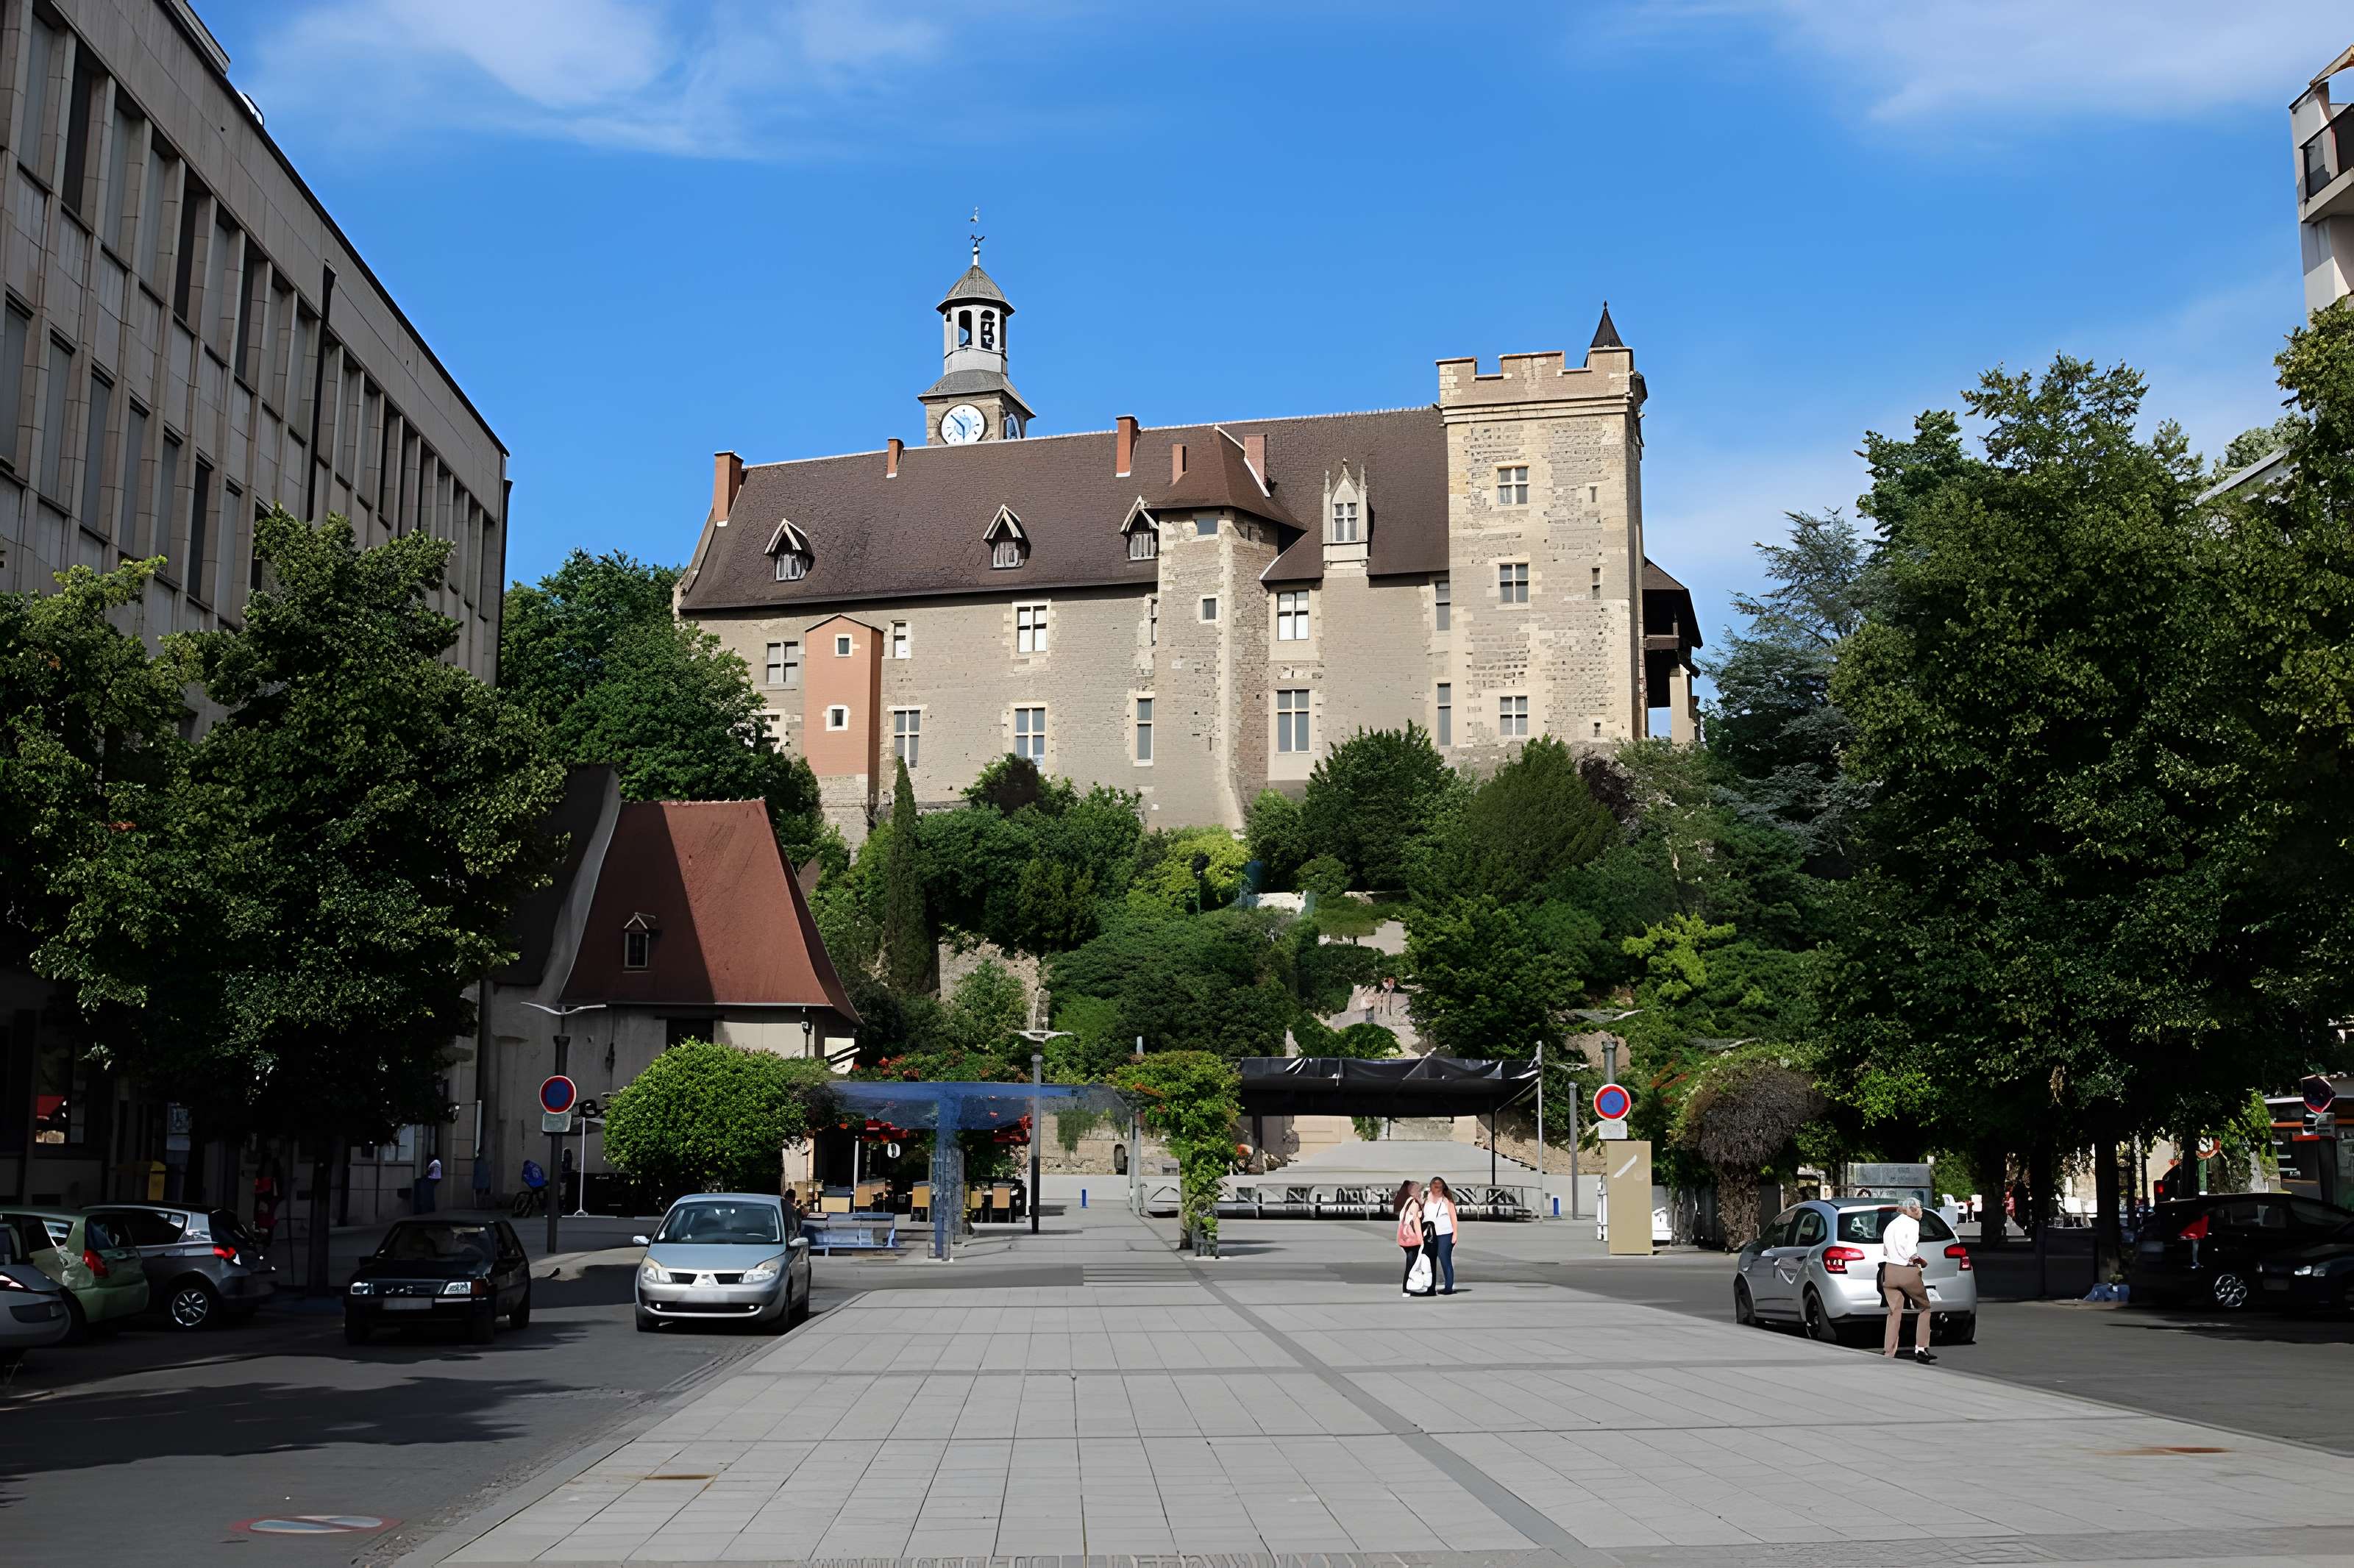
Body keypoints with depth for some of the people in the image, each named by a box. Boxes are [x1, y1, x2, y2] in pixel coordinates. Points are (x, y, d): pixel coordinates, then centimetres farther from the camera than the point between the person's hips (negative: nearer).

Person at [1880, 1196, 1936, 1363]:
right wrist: (1921, 1261, -1)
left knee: (1894, 1312, 9)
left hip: (1889, 1270, 6)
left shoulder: (1892, 1224, 17)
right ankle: (1921, 1349, 6)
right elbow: (1910, 1250, -16)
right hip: (1908, 1272, -6)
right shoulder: (1912, 1223, -6)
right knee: (1924, 1308, 12)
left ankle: (1888, 1352, 3)